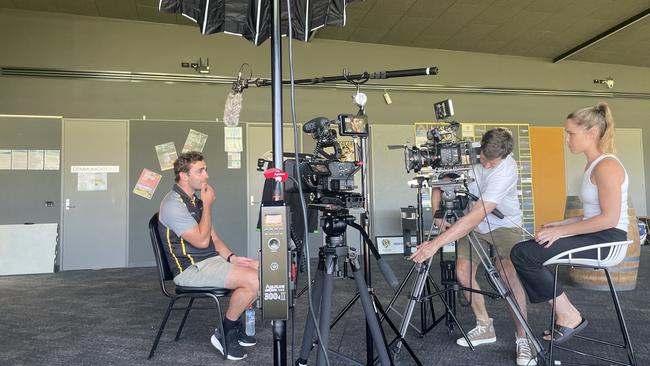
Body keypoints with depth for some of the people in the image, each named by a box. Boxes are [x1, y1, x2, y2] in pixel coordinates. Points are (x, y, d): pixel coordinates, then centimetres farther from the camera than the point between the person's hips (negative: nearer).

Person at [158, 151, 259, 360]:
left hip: (212, 259, 9)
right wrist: (208, 205, -14)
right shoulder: (173, 204, -15)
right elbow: (201, 241, -21)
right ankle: (225, 333, -4)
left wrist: (231, 257, 0)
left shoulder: (195, 201, 16)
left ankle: (235, 324, 12)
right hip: (190, 269, -9)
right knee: (252, 280, -23)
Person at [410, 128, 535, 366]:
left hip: (504, 223, -4)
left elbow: (476, 216, -42)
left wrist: (436, 243, -47)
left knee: (508, 272, -24)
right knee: (463, 272, -9)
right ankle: (485, 327, 12)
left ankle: (522, 338, -7)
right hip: (473, 224, 4)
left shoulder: (507, 170, -34)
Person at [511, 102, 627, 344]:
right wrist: (560, 224, 6)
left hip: (607, 239, -10)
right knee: (526, 249, 6)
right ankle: (561, 313, 10)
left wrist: (561, 231, -20)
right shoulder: (592, 165, 15)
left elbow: (609, 218, -21)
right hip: (594, 236, 10)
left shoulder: (606, 166, -16)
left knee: (522, 253, -18)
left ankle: (569, 316, -3)